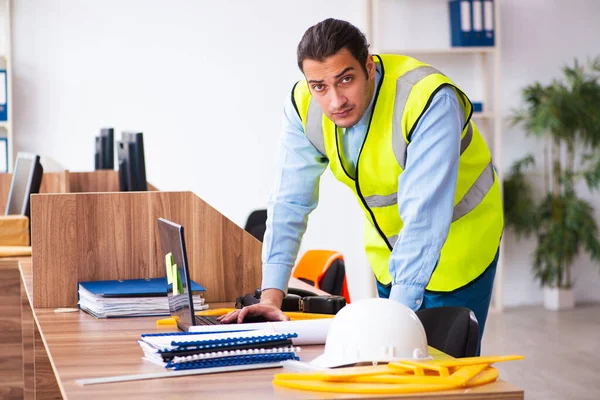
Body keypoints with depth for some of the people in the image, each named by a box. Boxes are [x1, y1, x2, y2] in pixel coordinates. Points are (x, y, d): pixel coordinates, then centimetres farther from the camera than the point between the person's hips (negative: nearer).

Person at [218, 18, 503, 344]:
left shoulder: (429, 100, -33)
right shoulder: (303, 106, -17)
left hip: (456, 241, -5)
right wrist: (271, 295, -21)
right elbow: (290, 202, -13)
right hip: (388, 251, 5)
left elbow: (423, 216, -38)